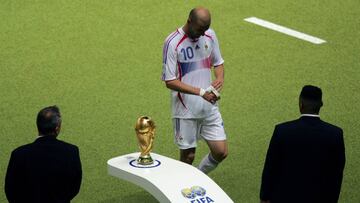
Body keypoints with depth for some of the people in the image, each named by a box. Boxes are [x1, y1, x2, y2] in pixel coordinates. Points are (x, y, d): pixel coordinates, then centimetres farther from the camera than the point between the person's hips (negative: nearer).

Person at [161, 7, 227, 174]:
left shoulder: (210, 35, 2)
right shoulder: (173, 43, -16)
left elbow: (218, 62, 17)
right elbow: (170, 81, -15)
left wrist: (220, 77, -7)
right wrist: (200, 92, -22)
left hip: (209, 107, 5)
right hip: (186, 110, -5)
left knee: (221, 152, 3)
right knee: (188, 156, 3)